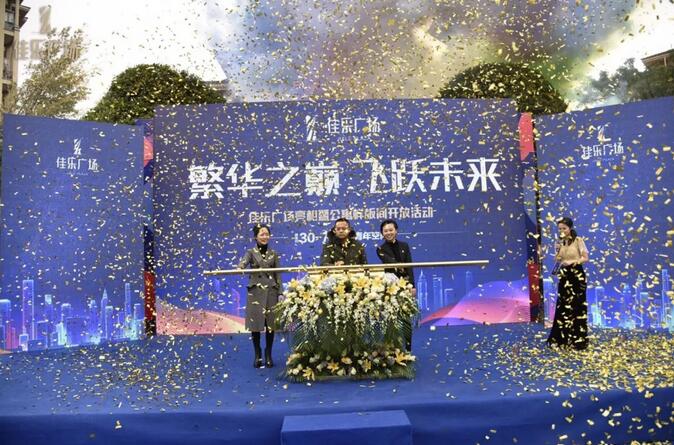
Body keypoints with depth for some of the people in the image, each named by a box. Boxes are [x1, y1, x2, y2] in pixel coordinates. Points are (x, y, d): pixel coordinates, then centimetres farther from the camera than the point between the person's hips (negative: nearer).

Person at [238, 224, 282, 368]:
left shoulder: (273, 253, 10)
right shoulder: (251, 252, 3)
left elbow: (278, 274, 9)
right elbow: (243, 262, -18)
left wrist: (280, 292, 1)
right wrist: (239, 268, -42)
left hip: (271, 291, 2)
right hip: (255, 292, -1)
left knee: (270, 323, 1)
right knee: (255, 323, -1)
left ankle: (268, 355, 15)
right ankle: (257, 355, 14)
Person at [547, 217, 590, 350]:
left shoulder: (578, 240, -7)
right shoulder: (559, 243, 7)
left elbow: (586, 258, -9)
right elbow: (557, 261, 6)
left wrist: (572, 261, -21)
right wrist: (557, 251, -10)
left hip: (577, 275, -5)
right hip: (564, 276, 5)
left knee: (577, 307, -2)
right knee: (563, 307, 7)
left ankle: (578, 340, 6)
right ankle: (563, 338, 15)